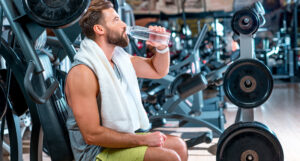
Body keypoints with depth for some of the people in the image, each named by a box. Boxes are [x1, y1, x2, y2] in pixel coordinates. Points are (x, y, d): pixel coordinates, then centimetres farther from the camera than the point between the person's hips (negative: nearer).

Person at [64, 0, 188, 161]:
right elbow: (92, 134, -26)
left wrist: (161, 47, -2)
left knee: (178, 145, 12)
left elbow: (159, 70, 21)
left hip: (124, 137, 9)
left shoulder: (118, 57, 6)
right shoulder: (83, 72, -23)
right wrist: (143, 139, -21)